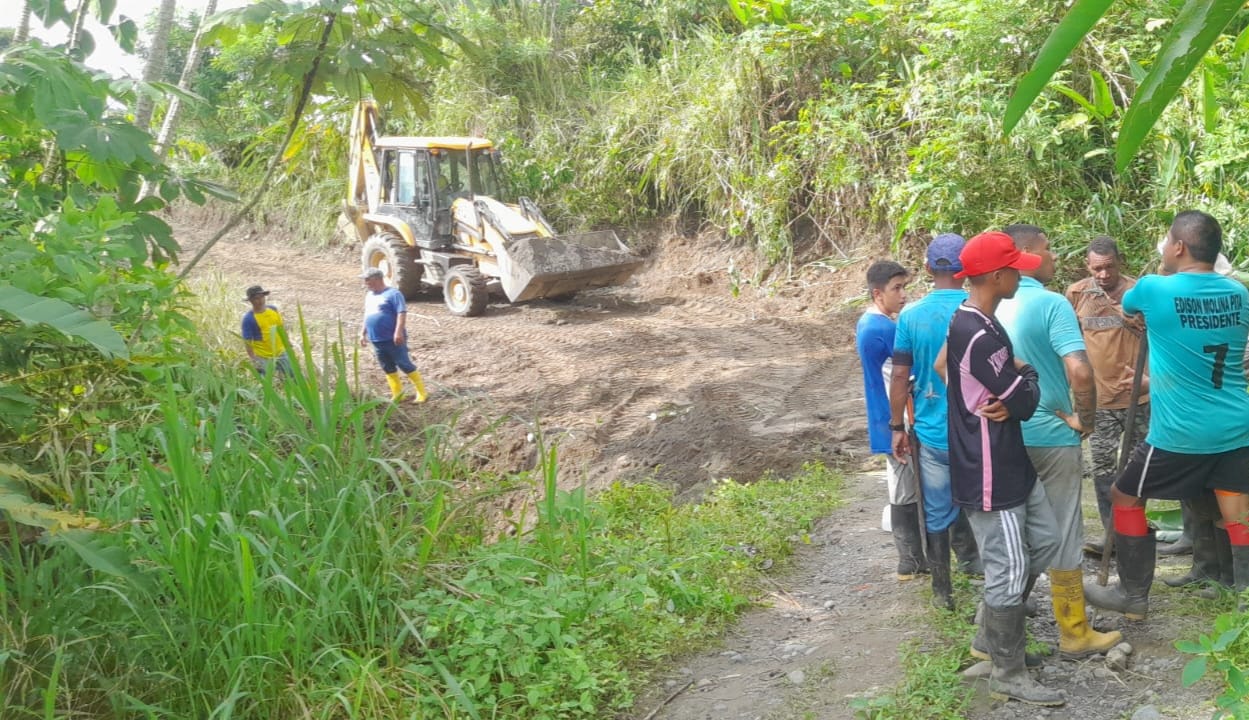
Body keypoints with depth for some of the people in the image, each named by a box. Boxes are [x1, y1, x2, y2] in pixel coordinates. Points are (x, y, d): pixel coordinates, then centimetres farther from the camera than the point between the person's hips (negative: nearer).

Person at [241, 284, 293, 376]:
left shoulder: (273, 309, 1)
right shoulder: (248, 318, -16)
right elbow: (247, 341, -14)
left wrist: (287, 346, 15)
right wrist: (254, 360, -17)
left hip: (280, 353, 5)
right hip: (263, 359, -5)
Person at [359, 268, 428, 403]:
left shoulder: (393, 294, -9)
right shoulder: (369, 296, 17)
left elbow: (402, 313, -16)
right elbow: (367, 316, 26)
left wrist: (398, 332, -25)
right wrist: (363, 333, 22)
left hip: (393, 339, -8)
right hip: (377, 340, 8)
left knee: (405, 365, -5)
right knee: (388, 368, 11)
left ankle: (421, 393, 1)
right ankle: (397, 394, 19)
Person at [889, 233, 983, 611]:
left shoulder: (910, 315, -6)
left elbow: (900, 375, -3)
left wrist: (897, 427, 6)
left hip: (931, 430, 1)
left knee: (938, 513, 10)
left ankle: (944, 591, 19)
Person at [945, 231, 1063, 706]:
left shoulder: (980, 323, 10)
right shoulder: (977, 335, -24)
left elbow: (1009, 390, 15)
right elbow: (1026, 400, -19)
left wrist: (1012, 392, -7)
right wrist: (1027, 374, 1)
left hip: (1010, 462, 10)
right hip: (987, 472, -10)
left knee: (1044, 539, 18)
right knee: (1010, 569, -1)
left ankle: (995, 630, 32)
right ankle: (1007, 672, 14)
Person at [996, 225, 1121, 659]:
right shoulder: (1051, 303, -16)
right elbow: (1080, 371, -28)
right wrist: (1085, 419, -11)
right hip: (1052, 436, -6)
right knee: (1062, 534, 4)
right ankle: (1075, 633, 14)